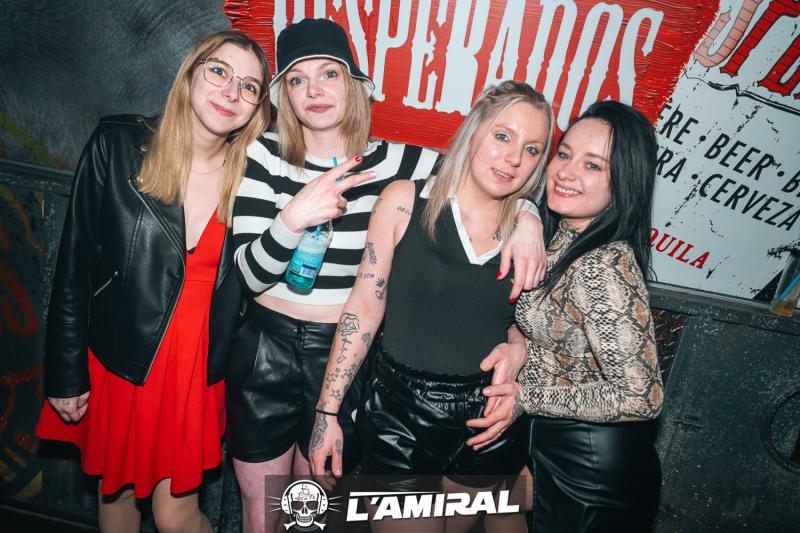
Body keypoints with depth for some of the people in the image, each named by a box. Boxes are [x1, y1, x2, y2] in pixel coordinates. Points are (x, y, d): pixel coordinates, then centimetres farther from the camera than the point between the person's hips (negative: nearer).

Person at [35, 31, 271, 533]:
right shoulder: (118, 146, -10)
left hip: (199, 370, 0)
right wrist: (65, 374, -3)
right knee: (117, 490, 22)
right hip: (119, 360, 1)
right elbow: (75, 265, -6)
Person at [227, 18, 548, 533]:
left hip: (346, 355, 0)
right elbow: (252, 274, -11)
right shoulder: (265, 156, -7)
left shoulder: (394, 162, -8)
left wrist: (527, 216, -19)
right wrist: (293, 218, -30)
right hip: (267, 349, 1)